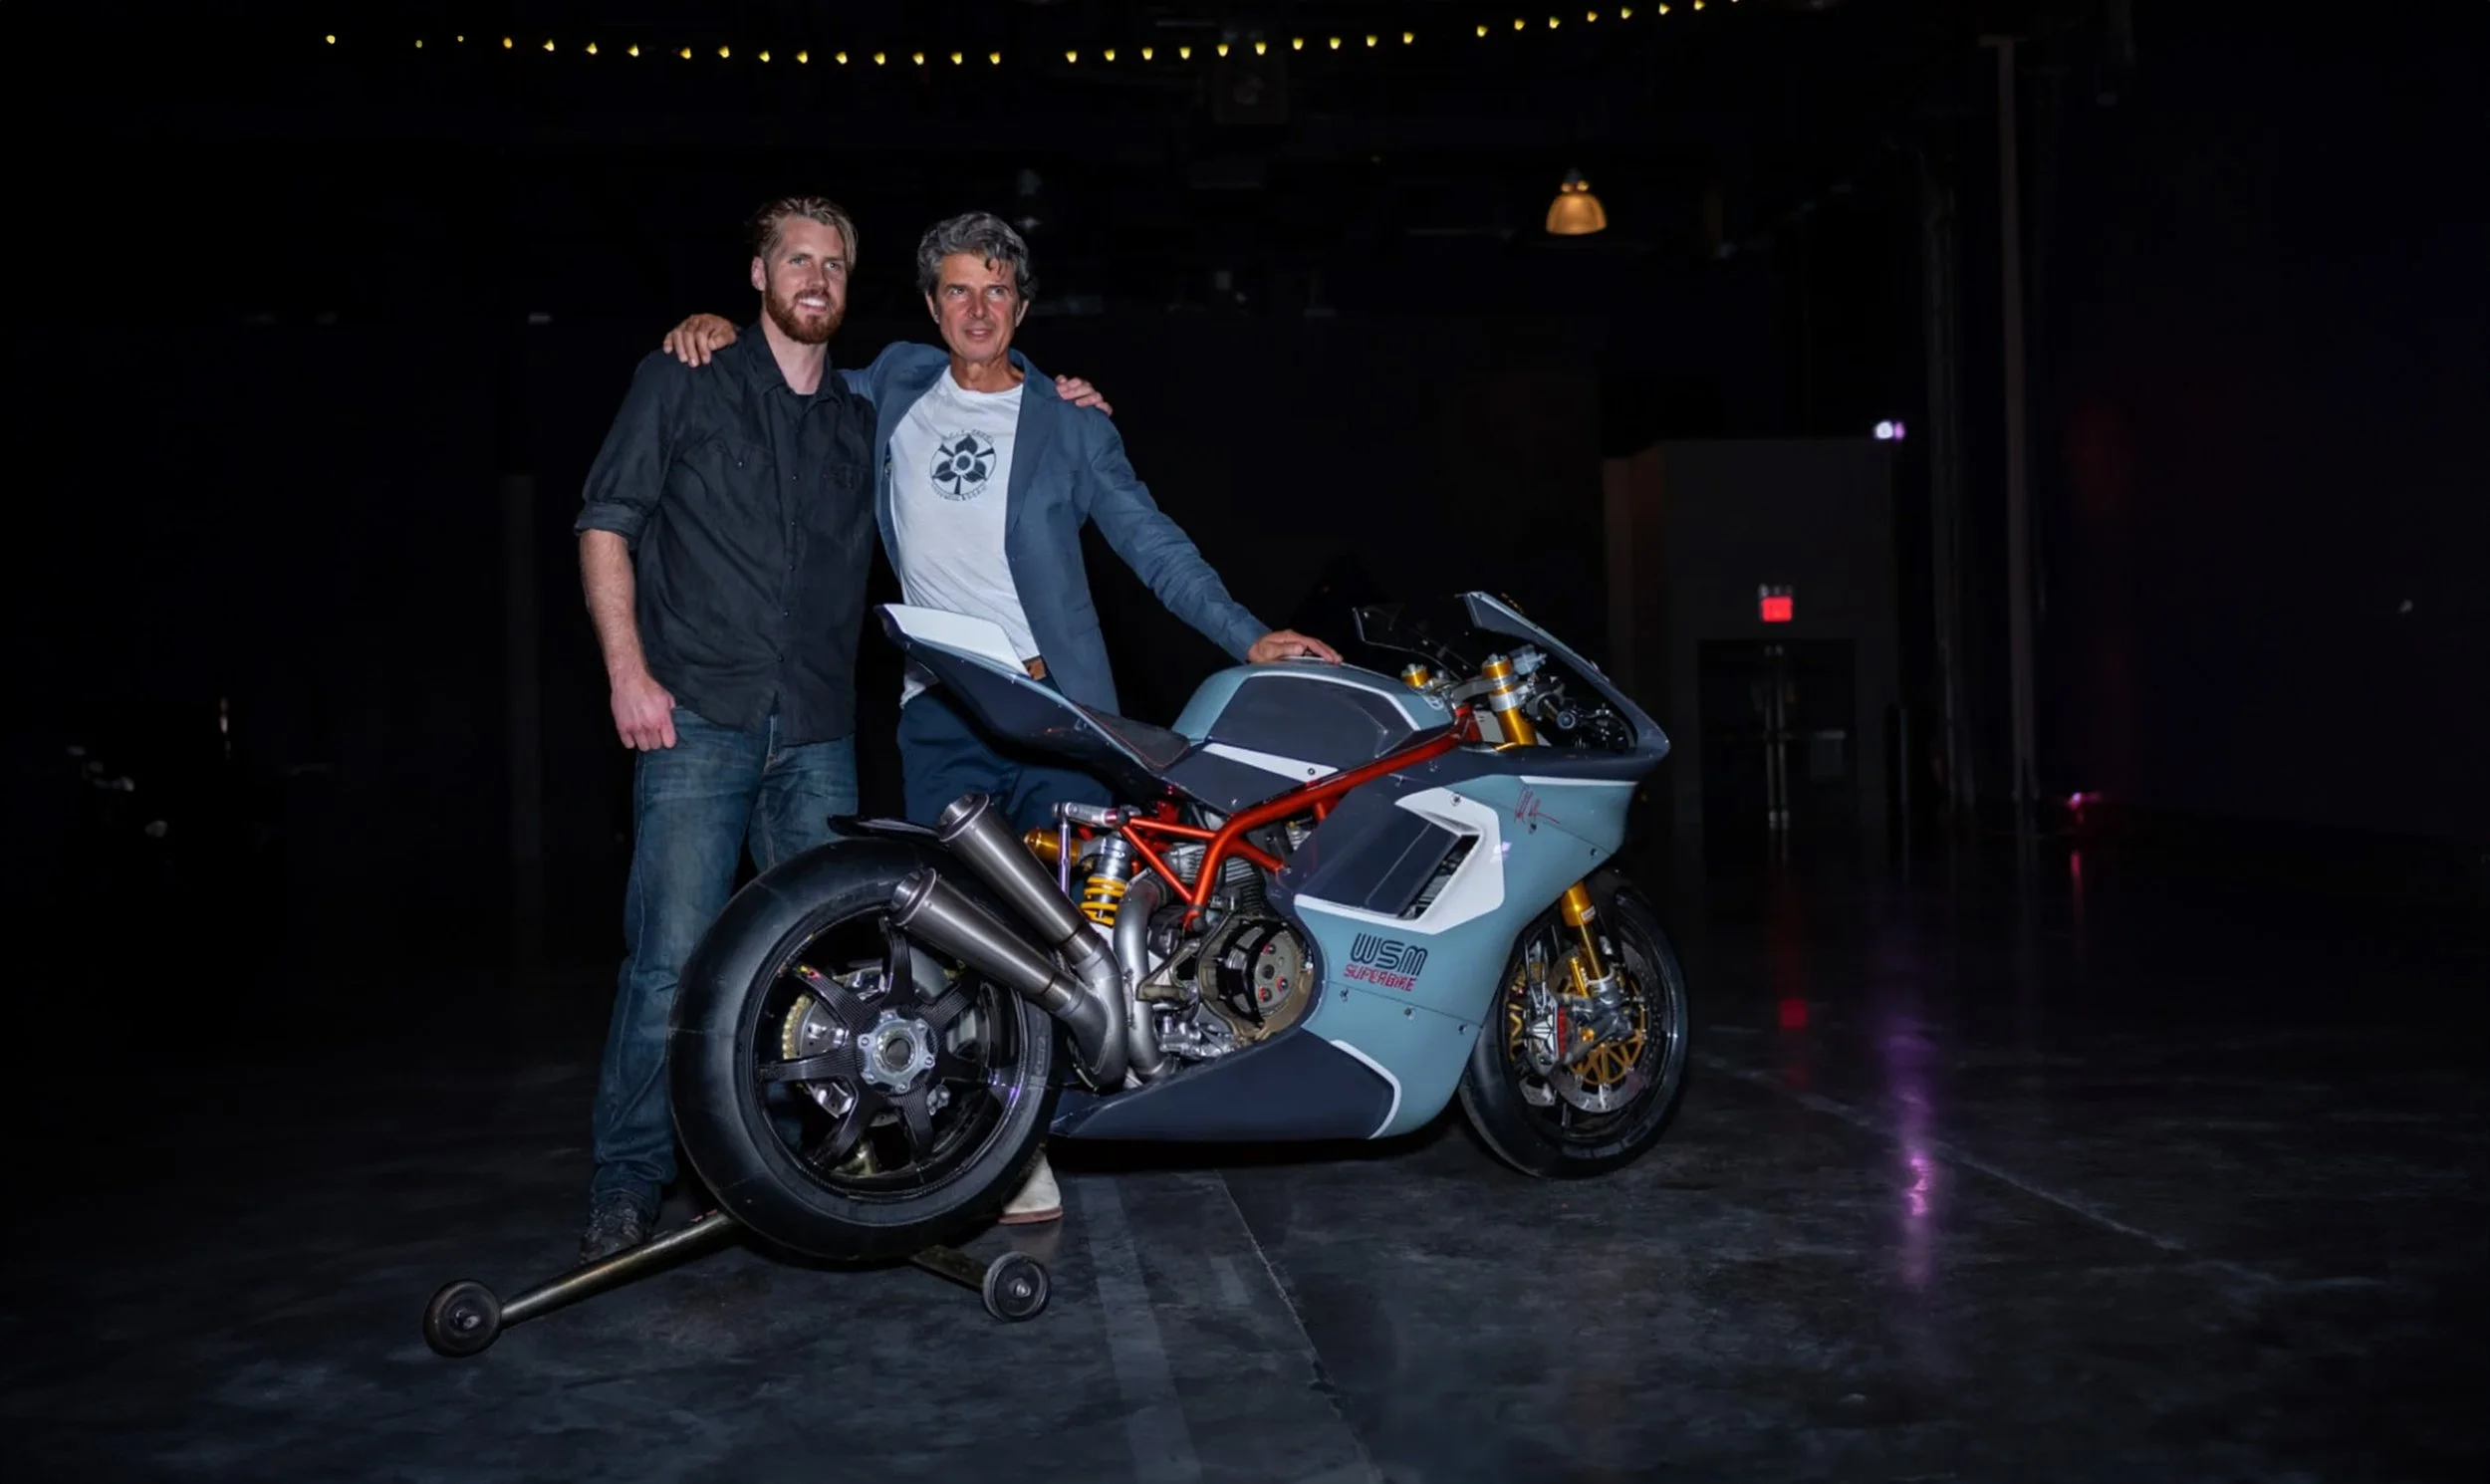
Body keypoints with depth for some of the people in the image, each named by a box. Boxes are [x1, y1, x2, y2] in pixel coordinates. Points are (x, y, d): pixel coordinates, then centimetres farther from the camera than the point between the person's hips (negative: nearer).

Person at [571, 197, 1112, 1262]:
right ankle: (627, 1183, 1)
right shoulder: (683, 384, 8)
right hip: (697, 717, -4)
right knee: (671, 955, -10)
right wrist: (628, 671, -7)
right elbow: (605, 523, 5)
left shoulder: (866, 421, 19)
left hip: (818, 733, 4)